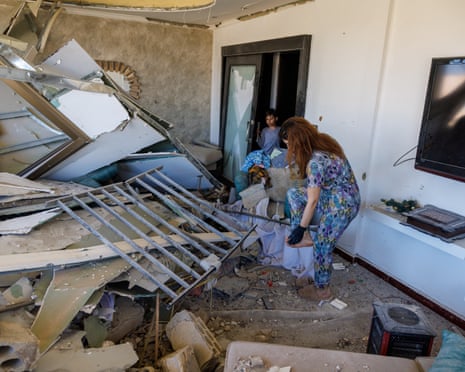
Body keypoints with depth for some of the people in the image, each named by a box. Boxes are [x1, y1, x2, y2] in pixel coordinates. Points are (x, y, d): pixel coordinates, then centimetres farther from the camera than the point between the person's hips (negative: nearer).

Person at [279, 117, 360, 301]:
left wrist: (301, 228, -12)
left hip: (343, 204, -9)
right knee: (293, 193, 6)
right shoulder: (321, 141, -4)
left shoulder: (315, 161, -31)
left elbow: (313, 201, -23)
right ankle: (307, 237, 13)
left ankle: (321, 290, 23)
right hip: (331, 193, 9)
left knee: (321, 245, 3)